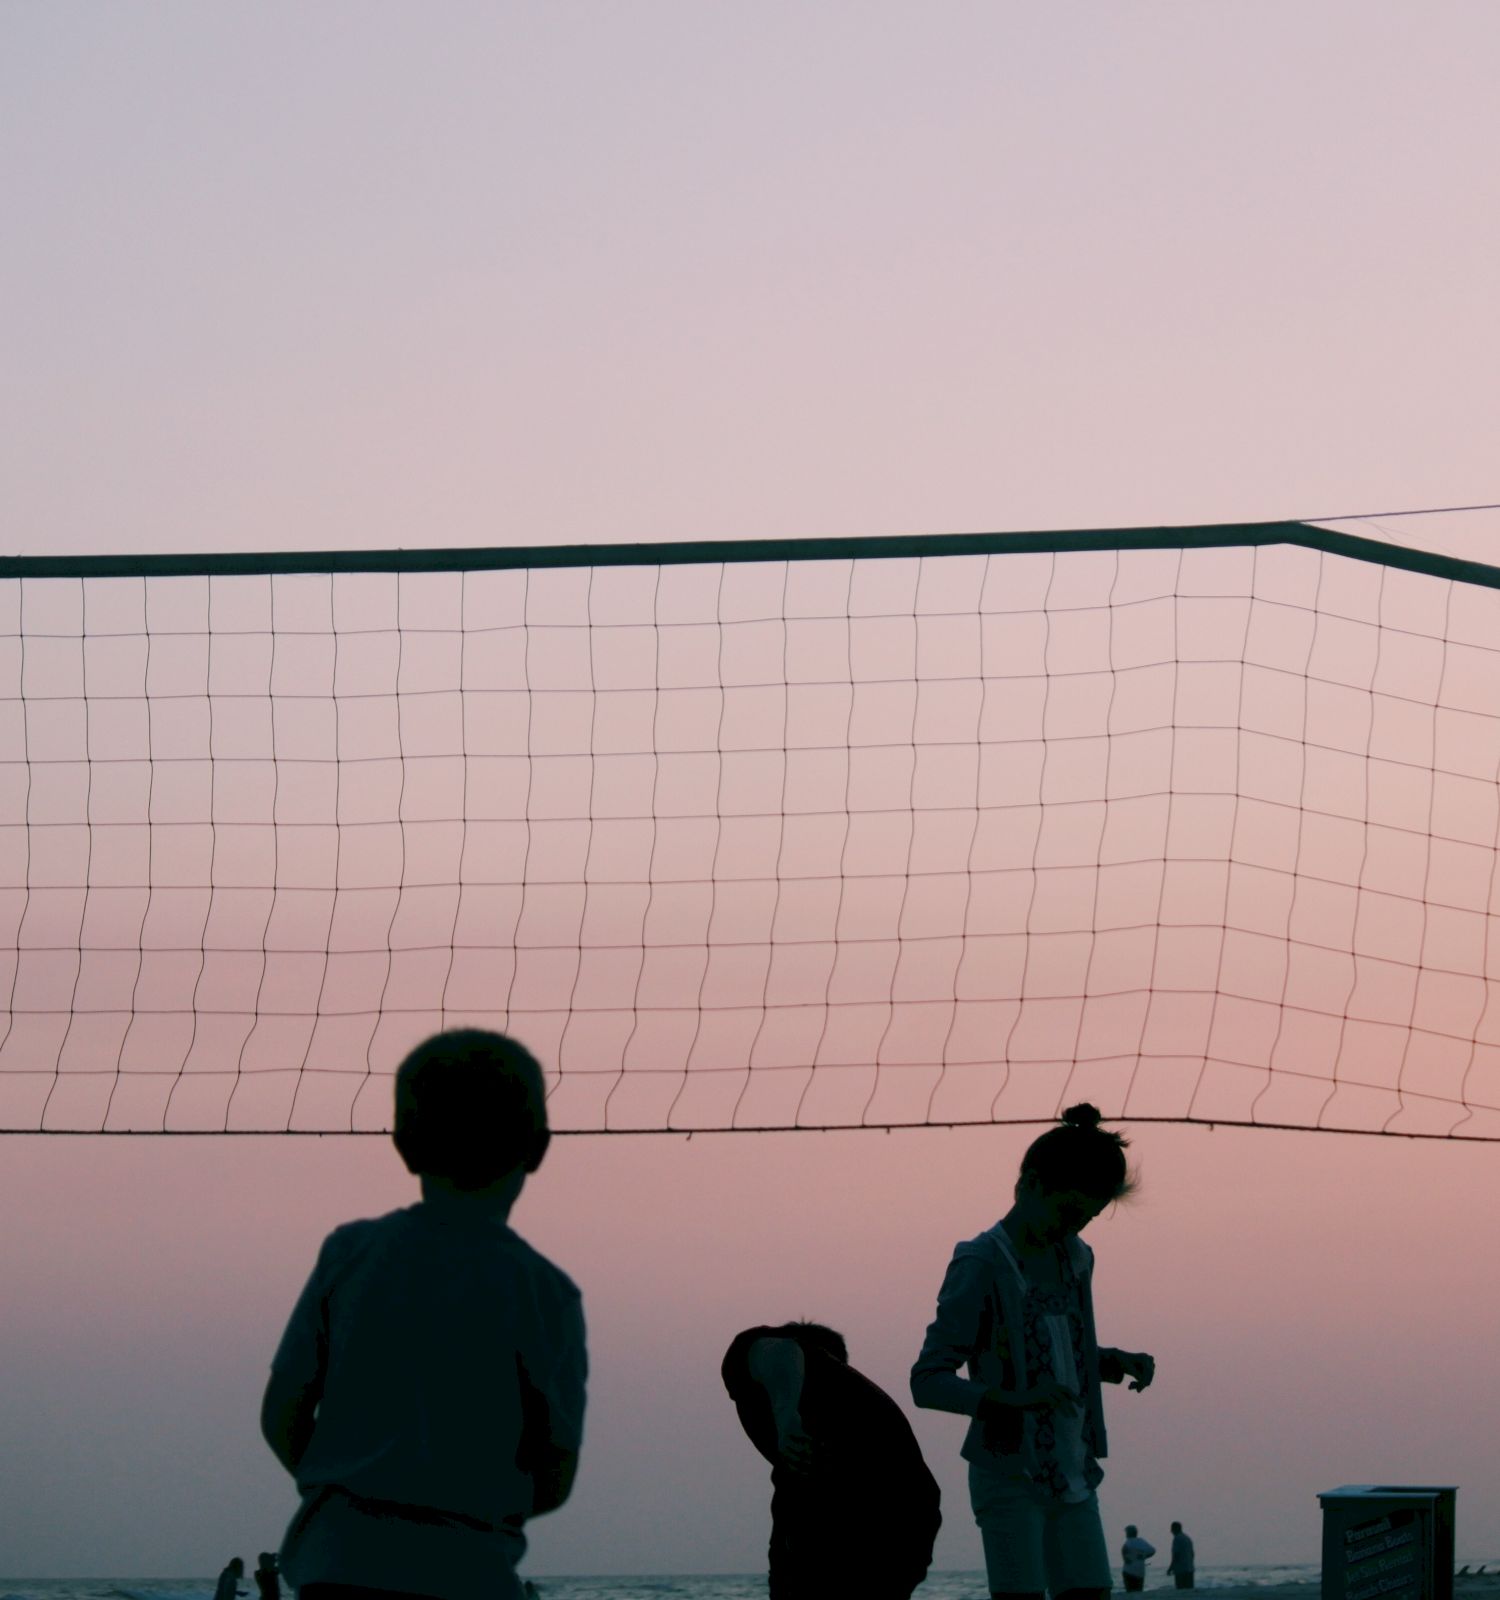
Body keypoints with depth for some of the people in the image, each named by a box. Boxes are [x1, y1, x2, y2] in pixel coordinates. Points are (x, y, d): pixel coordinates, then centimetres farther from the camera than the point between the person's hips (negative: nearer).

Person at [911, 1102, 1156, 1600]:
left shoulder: (1074, 1259, 12)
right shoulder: (980, 1265, -11)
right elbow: (927, 1381, -14)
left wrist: (1116, 1362, 4)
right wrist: (1010, 1399, -29)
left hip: (1072, 1477, 7)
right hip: (1010, 1475, -7)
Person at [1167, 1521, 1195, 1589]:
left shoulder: (1177, 1539, -9)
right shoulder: (1187, 1538, 17)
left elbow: (1176, 1555, -15)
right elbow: (1192, 1555, 19)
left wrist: (1170, 1569, -9)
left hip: (1180, 1570, -8)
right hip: (1189, 1569, 8)